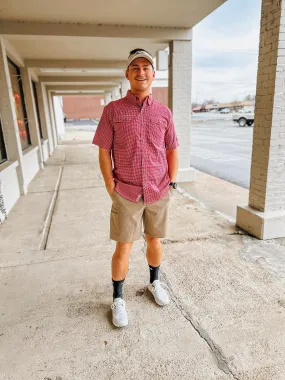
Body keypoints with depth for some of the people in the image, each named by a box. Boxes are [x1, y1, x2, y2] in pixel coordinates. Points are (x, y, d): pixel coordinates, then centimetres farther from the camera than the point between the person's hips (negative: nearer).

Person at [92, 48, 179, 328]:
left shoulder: (163, 112, 3)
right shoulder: (112, 110, -3)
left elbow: (172, 150, 9)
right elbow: (104, 152, -3)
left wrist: (171, 184, 4)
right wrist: (111, 188, -6)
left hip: (159, 194, 3)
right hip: (126, 194, -2)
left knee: (155, 241, 16)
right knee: (123, 248, 5)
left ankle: (154, 282, 41)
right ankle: (118, 299, 26)